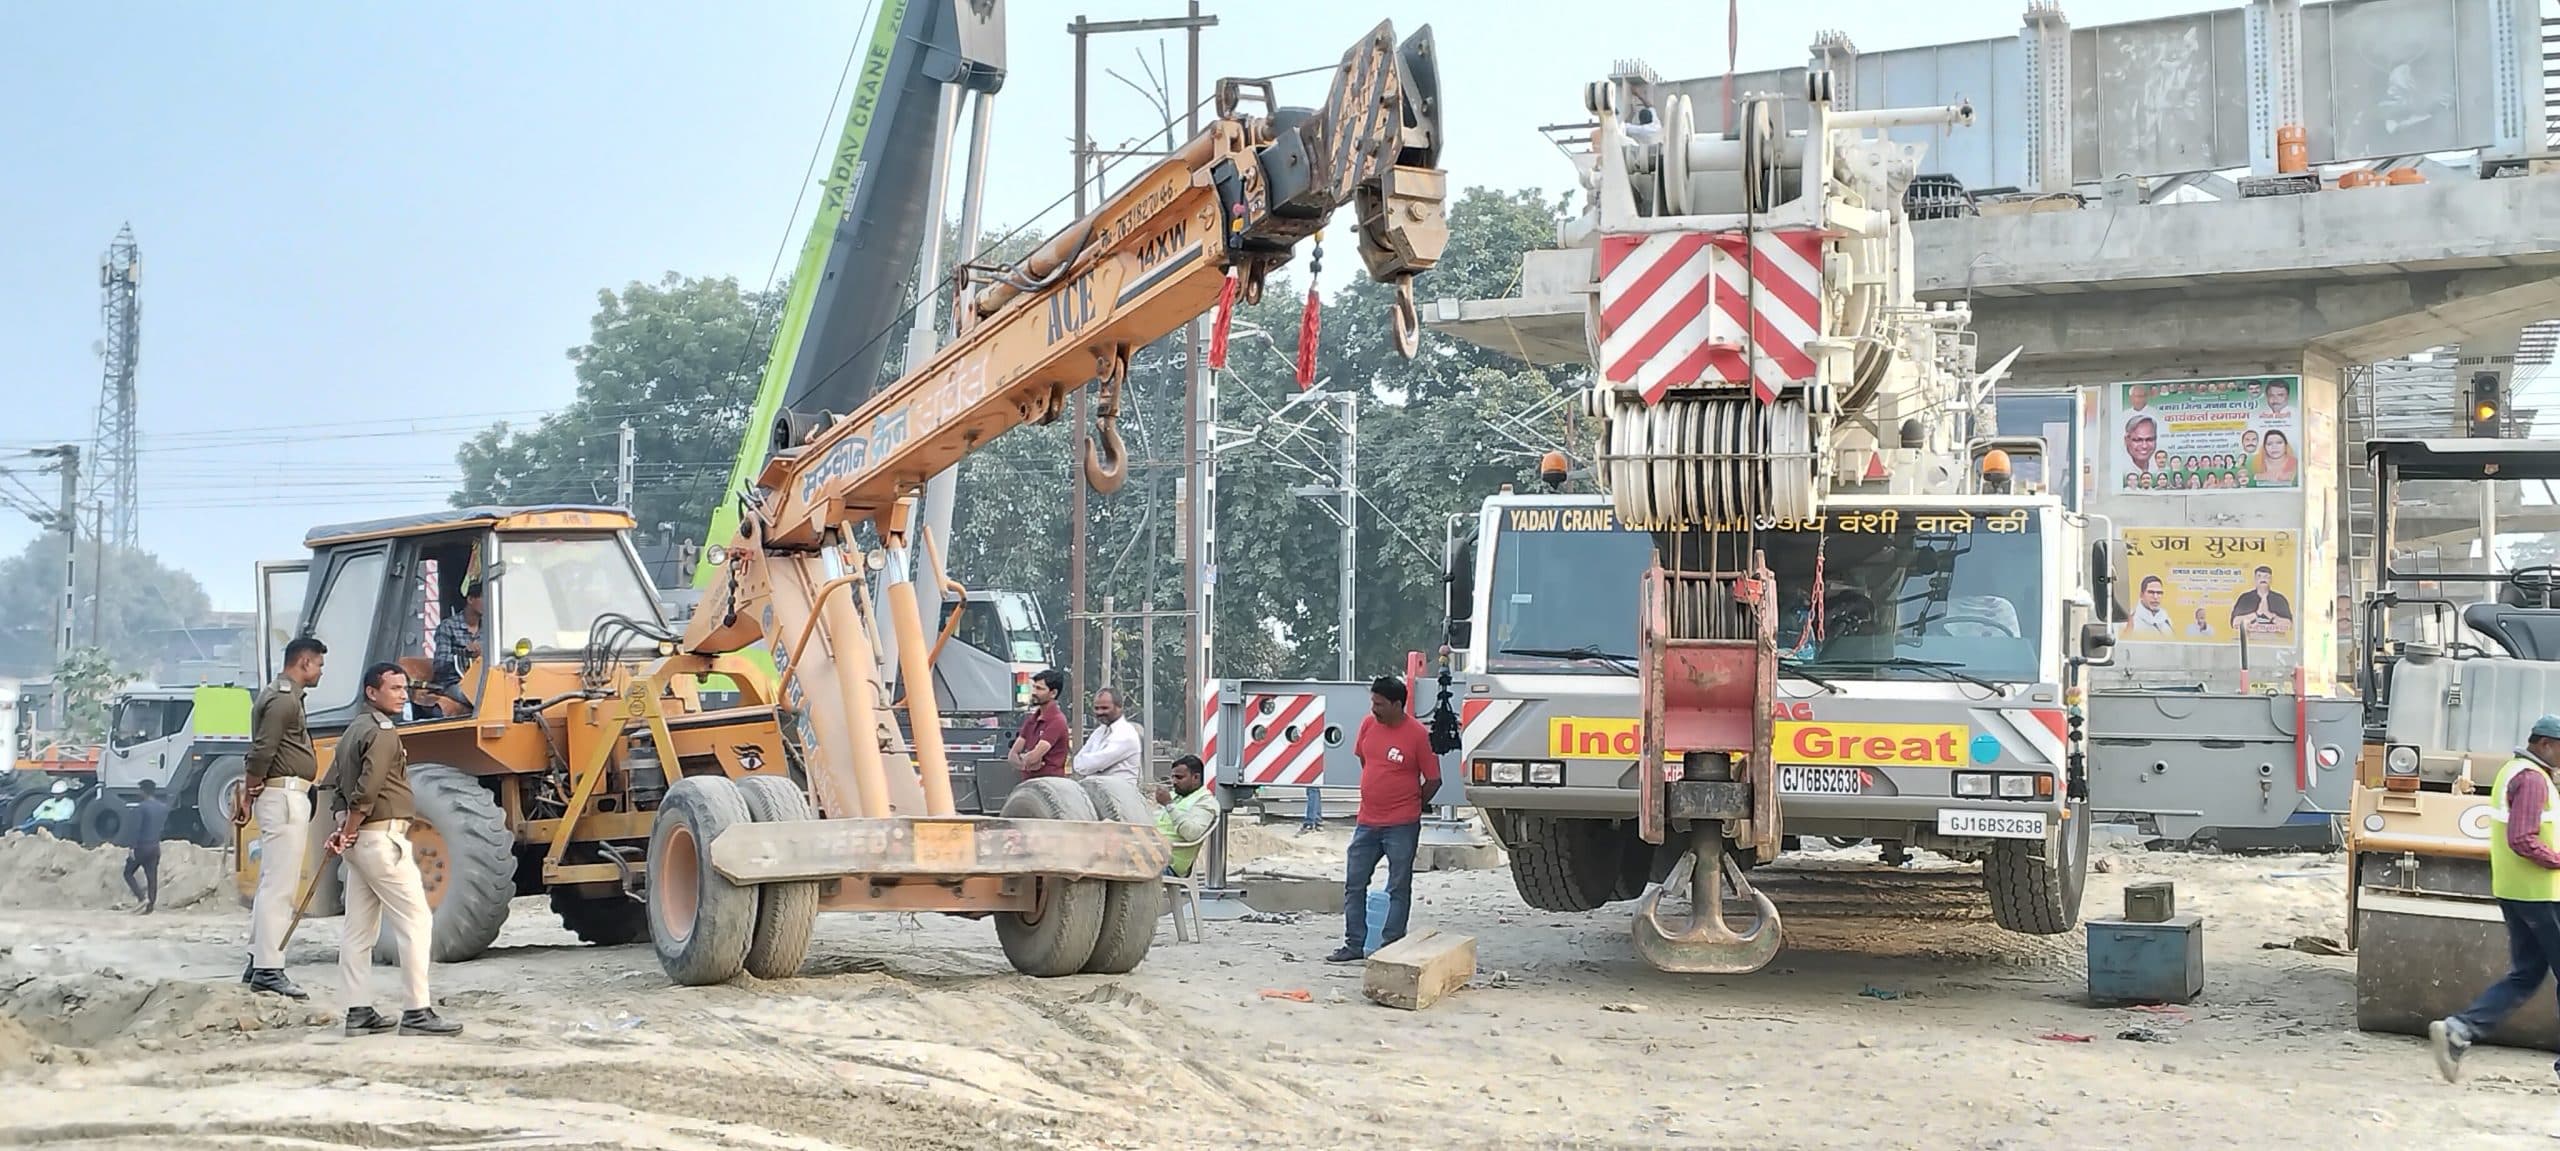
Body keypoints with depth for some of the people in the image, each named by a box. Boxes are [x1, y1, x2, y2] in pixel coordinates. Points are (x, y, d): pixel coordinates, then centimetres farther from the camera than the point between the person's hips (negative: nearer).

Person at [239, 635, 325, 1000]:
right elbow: (261, 752, -19)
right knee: (279, 887, -10)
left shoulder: (281, 696, 20)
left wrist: (249, 795, 17)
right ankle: (268, 970, -10)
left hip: (288, 798, 11)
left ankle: (258, 963, 22)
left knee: (272, 885, 16)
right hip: (285, 796, -11)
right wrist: (250, 795, -10)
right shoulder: (283, 700, -14)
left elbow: (260, 753, 20)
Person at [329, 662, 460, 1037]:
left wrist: (343, 831, 7)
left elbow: (333, 780, 17)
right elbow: (367, 790, -23)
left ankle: (359, 1012, 13)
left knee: (358, 930, 10)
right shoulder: (382, 733, -14)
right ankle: (416, 1012, -9)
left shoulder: (354, 730, 16)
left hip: (360, 840, 10)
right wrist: (348, 832, -12)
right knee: (416, 922, -7)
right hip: (382, 838, -10)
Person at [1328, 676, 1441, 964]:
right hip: (1367, 822, 6)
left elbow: (1433, 780, -7)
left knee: (1398, 889, 3)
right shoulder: (1368, 724, 2)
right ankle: (1354, 945, 16)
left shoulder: (1418, 735, -13)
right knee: (1354, 884, 8)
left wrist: (1407, 805, 2)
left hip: (1402, 827, -6)